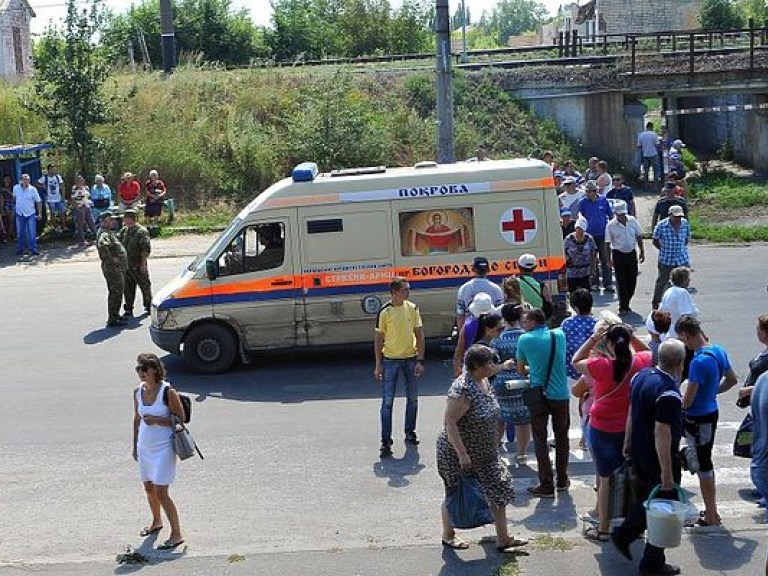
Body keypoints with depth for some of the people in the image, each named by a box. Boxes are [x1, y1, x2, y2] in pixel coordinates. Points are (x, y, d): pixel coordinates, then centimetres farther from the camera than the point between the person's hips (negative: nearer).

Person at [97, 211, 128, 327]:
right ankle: (112, 319, -6)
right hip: (113, 268, -10)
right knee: (115, 293, -8)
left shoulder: (109, 232, 17)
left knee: (116, 293, 18)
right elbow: (102, 246, -37)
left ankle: (115, 316, 28)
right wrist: (111, 259, -28)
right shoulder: (104, 233, -16)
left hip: (118, 268, 10)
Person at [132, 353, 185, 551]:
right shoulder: (138, 392, 3)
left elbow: (180, 419, -11)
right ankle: (156, 522, 43)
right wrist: (135, 445, 16)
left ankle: (177, 534, 0)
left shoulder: (168, 392, -15)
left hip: (163, 448, -6)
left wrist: (156, 420, -22)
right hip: (145, 447, 7)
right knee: (149, 488, 20)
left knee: (161, 492, -9)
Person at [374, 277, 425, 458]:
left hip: (411, 358, 3)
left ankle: (410, 432, 30)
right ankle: (386, 441, -1)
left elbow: (419, 334, 1)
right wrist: (378, 365, -6)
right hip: (390, 360, -3)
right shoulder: (385, 312, -9)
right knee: (387, 401, -4)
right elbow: (378, 338, -3)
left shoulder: (412, 308, -1)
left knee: (413, 398, 13)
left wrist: (420, 360, -5)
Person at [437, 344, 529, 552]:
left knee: (498, 491, 8)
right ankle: (448, 536, 32)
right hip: (458, 453, -9)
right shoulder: (462, 390, -29)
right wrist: (462, 454, -28)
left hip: (484, 453, 9)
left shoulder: (483, 382, 0)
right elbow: (449, 423, -29)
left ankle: (503, 539, 17)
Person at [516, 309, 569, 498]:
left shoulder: (525, 340, -6)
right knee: (561, 437, 17)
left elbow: (520, 370, 3)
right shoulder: (559, 335, 1)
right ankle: (562, 480, 26)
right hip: (560, 395, 3)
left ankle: (546, 485, 6)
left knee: (540, 440, 6)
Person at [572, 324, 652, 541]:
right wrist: (631, 336, 4)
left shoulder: (601, 365, -21)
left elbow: (575, 362, -3)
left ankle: (603, 528, 14)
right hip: (631, 429, 4)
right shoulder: (639, 363, -10)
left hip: (603, 429, -3)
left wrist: (593, 338, -5)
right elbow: (648, 351, 15)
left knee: (606, 478, 6)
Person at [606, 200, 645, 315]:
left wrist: (642, 252, 8)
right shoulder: (610, 225, -11)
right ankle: (622, 307, 6)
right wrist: (609, 259, -8)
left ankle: (626, 304, 23)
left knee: (632, 281, 7)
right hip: (618, 254, -3)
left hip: (632, 253, 3)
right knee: (621, 282, -2)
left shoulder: (633, 221, -3)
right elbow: (607, 243, -6)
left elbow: (639, 237, 8)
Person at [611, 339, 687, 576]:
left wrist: (627, 443, 21)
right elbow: (662, 433, -28)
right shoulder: (668, 392, -27)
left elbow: (631, 414, 10)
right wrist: (666, 472, -23)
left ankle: (623, 534, 32)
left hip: (639, 455, 8)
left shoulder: (642, 376, -1)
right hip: (659, 460, -8)